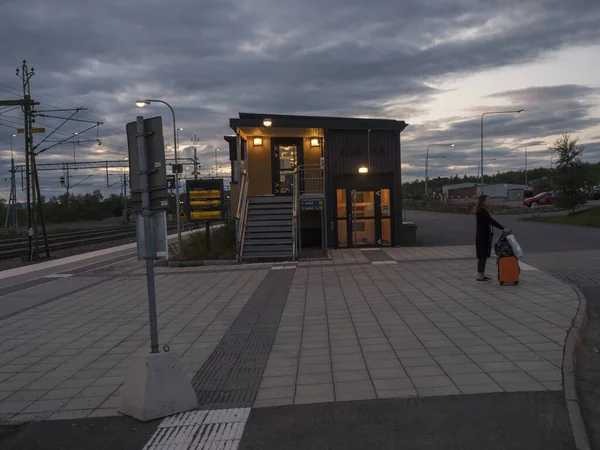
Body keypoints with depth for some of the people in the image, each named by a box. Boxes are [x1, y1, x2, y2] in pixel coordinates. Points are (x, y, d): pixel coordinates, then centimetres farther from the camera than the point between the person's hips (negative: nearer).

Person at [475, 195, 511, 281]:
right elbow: (492, 221, -25)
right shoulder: (480, 211, -16)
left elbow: (491, 222, 12)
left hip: (486, 236, 10)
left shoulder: (485, 211, 15)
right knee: (482, 256, -5)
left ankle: (482, 275, 18)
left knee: (484, 256, 12)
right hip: (482, 237, -10)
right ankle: (479, 276, -1)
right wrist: (503, 229, -30)